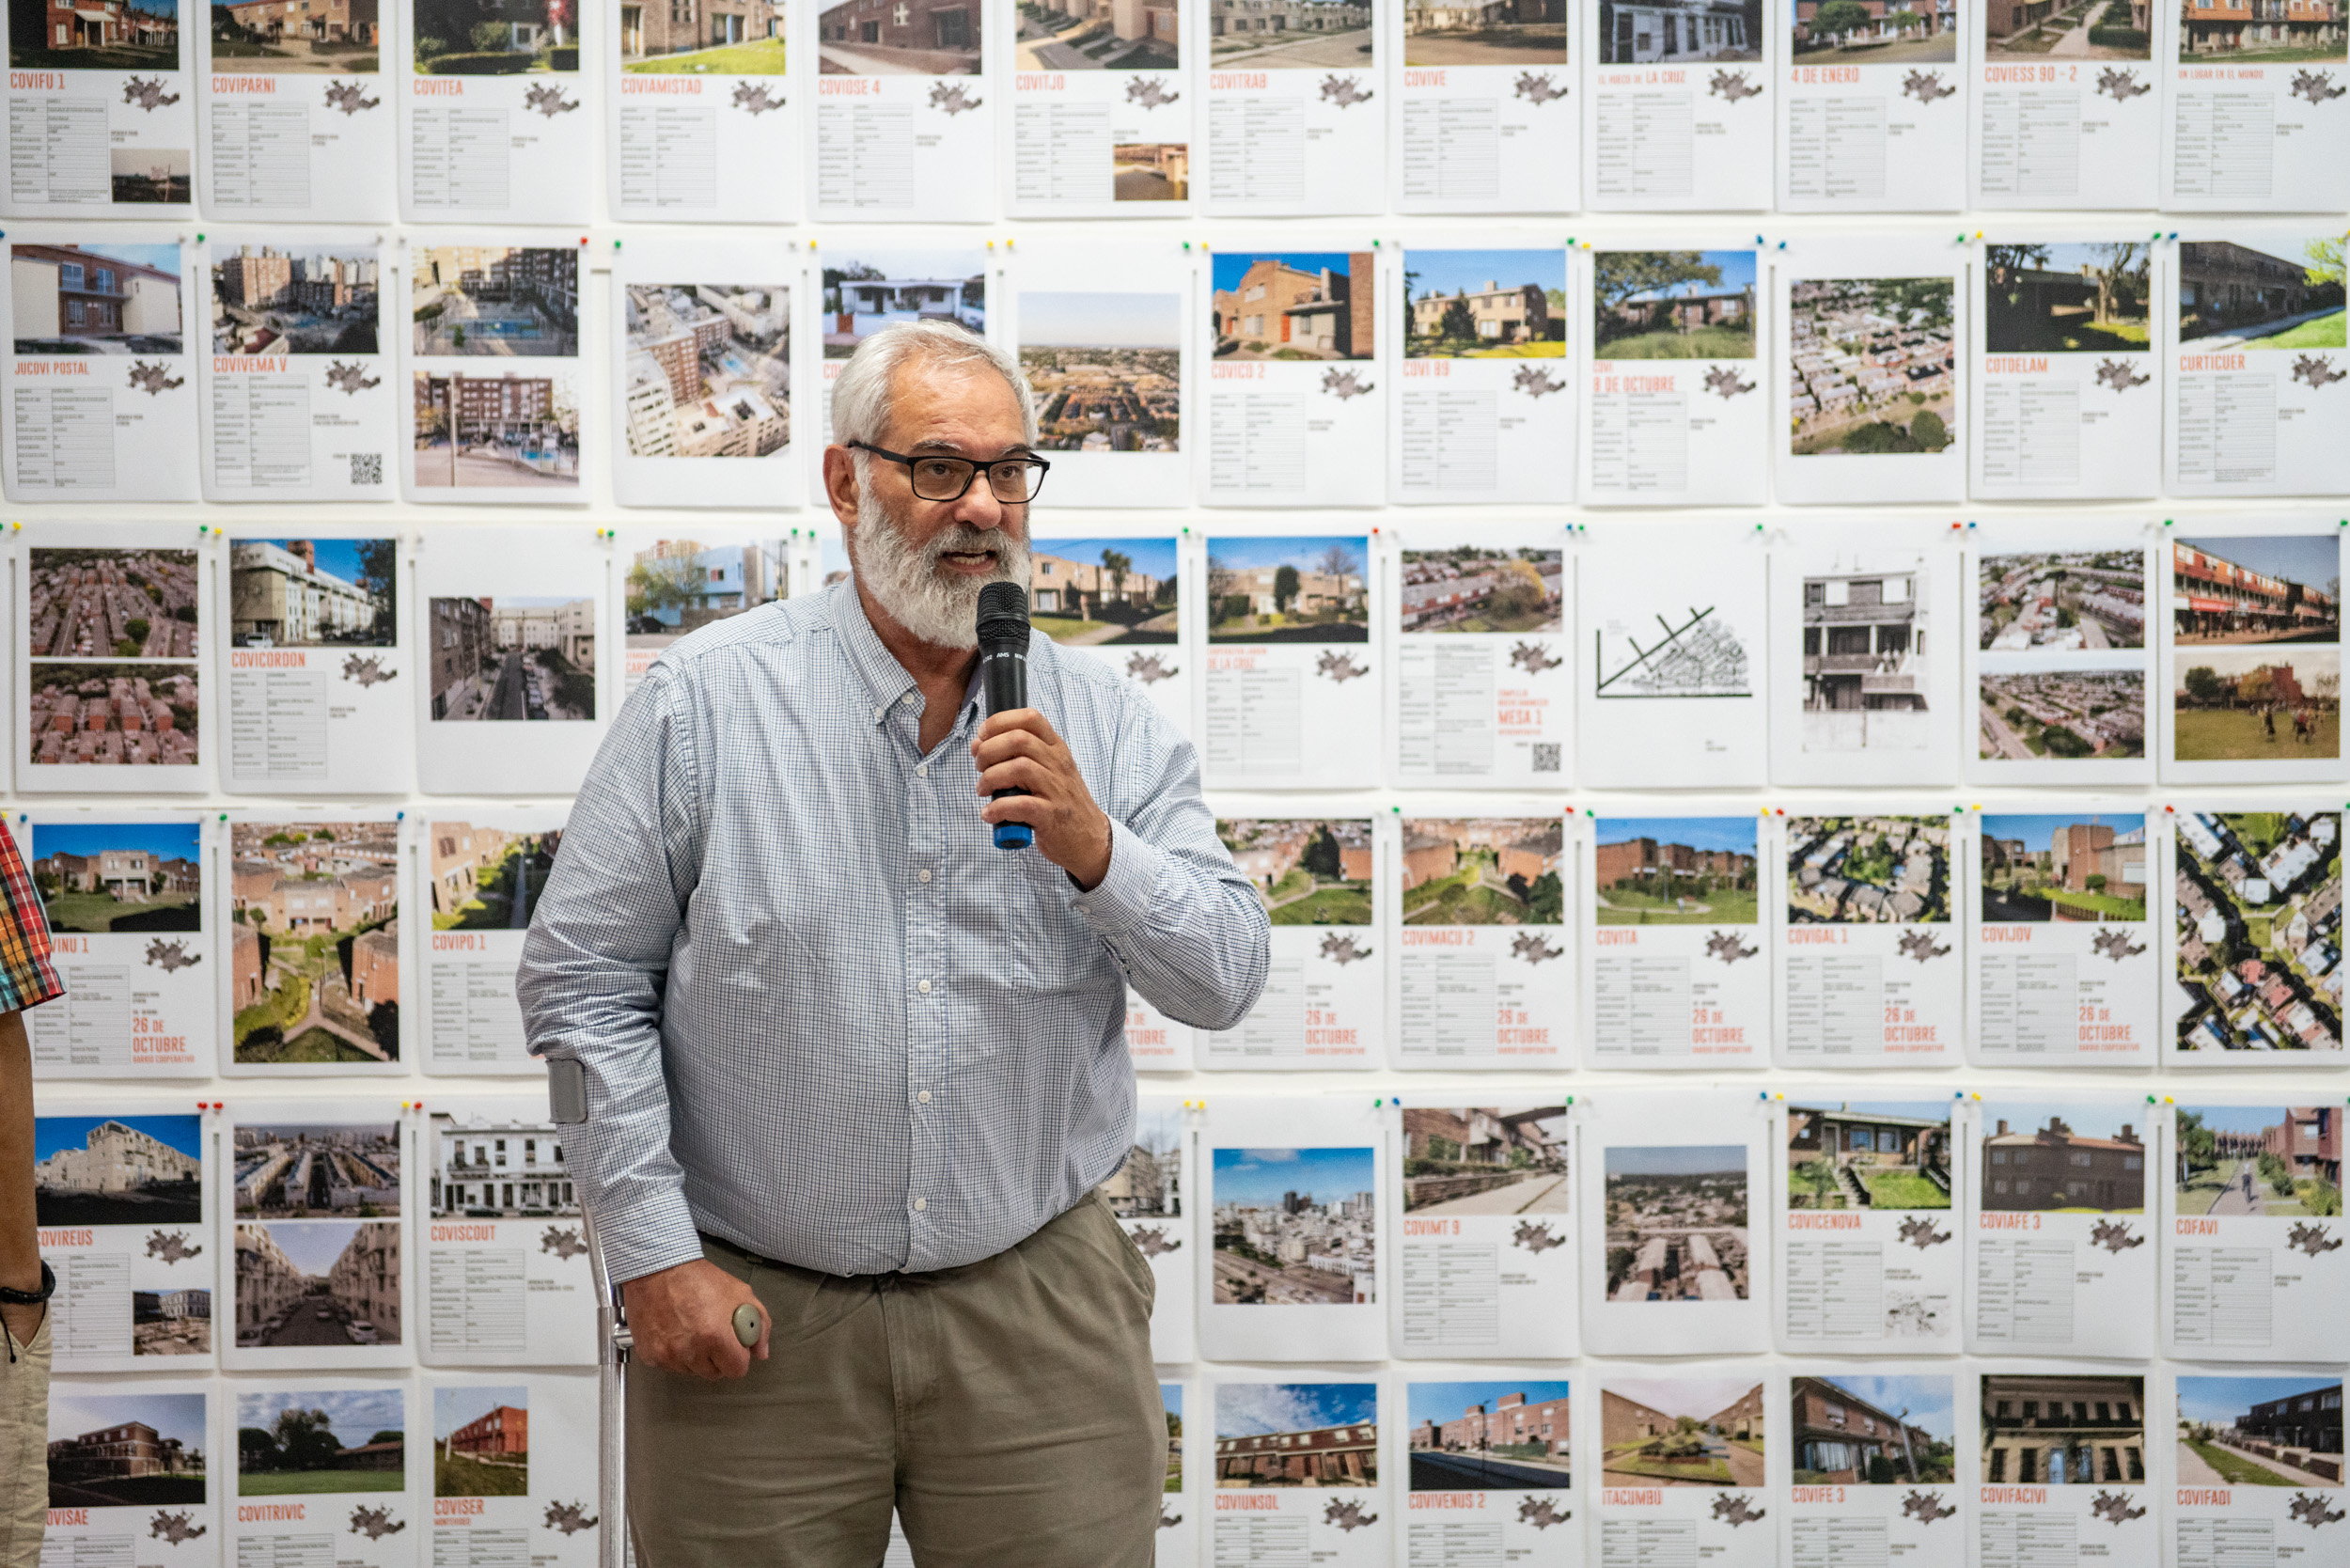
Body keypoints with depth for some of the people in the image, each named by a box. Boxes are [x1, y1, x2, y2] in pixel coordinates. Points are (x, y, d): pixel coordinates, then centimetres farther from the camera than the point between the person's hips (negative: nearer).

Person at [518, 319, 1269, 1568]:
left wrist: (1094, 849, -18)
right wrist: (654, 1253, -8)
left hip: (1038, 1310, 2)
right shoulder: (703, 701, -4)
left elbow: (1227, 981, 0)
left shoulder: (1104, 724, 3)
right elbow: (581, 976, -3)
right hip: (754, 1320, -1)